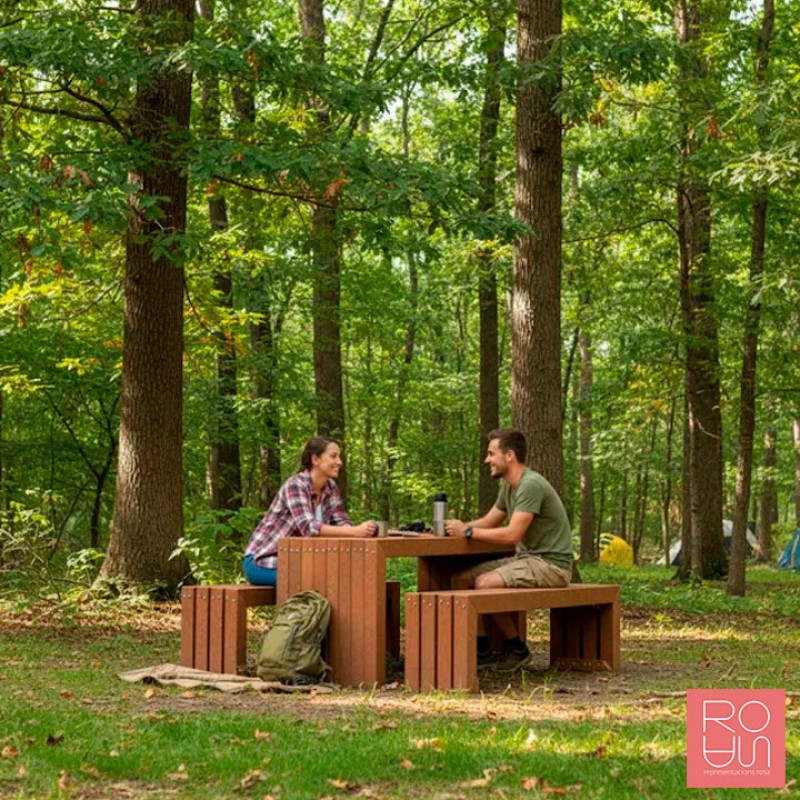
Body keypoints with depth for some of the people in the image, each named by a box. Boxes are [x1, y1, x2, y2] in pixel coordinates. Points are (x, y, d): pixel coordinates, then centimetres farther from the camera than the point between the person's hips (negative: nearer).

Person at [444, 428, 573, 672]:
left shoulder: (531, 485, -20)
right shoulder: (508, 486, 12)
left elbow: (512, 534, -26)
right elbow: (487, 522, 16)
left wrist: (467, 532, -18)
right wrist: (456, 526, -3)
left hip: (551, 563, -10)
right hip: (526, 558, 10)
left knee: (485, 583, -27)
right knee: (461, 579, -3)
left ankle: (517, 649, -9)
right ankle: (480, 649, 2)